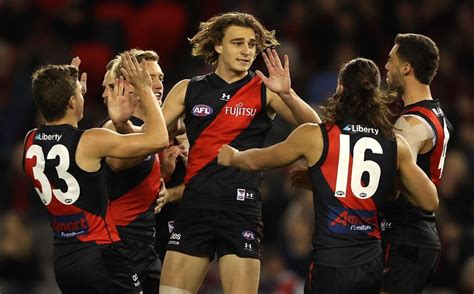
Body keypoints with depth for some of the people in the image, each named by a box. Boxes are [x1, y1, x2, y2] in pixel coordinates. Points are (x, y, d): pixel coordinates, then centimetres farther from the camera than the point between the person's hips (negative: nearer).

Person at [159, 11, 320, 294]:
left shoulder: (264, 91, 1)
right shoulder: (189, 90, 9)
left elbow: (314, 127, -11)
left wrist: (286, 94, -27)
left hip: (241, 207, -3)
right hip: (195, 205, 3)